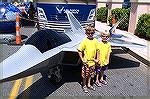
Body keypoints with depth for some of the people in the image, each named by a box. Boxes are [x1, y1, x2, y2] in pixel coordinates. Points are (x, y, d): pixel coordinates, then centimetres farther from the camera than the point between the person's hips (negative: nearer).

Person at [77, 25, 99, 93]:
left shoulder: (95, 41, -1)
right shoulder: (84, 41, -14)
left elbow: (97, 50, 9)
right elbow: (79, 51, -12)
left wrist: (97, 59, 5)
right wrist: (82, 60, -15)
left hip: (93, 61, 4)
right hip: (86, 62, -4)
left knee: (90, 74, 19)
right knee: (85, 75, 9)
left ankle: (89, 84, 38)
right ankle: (84, 86, 29)